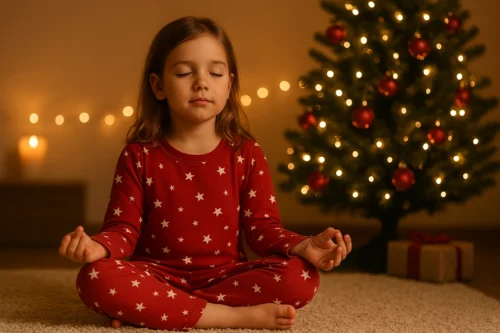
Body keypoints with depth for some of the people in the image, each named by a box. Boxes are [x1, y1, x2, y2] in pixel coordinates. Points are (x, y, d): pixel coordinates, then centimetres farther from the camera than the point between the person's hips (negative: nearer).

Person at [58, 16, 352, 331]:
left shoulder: (247, 154, 3)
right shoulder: (139, 155, 0)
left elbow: (262, 226, 1)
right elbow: (124, 228, -2)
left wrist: (302, 246, -21)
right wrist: (99, 246, -27)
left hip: (225, 275, 1)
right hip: (159, 276, -1)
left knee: (300, 277, -27)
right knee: (96, 278, -32)